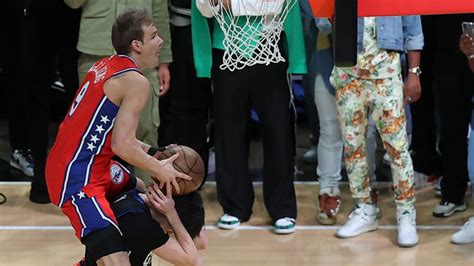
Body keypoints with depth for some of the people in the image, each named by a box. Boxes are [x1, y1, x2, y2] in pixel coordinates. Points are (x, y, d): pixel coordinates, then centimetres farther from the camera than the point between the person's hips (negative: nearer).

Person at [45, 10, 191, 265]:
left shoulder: (107, 65, 11)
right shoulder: (136, 81, -16)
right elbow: (122, 145, -20)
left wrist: (154, 153, 13)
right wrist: (159, 169, -7)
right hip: (78, 179, -10)